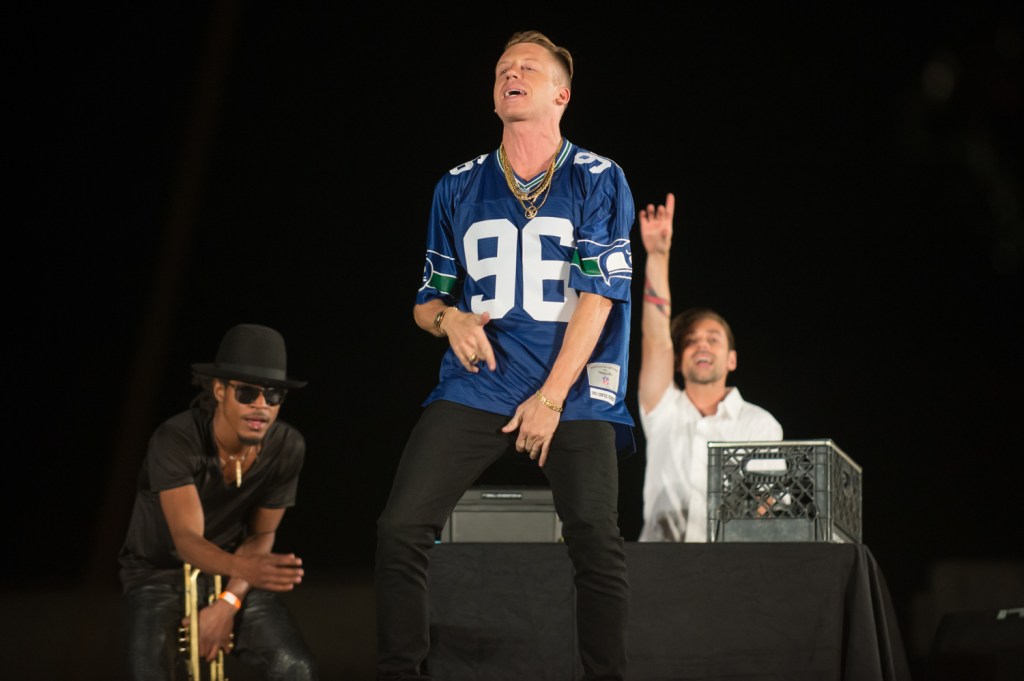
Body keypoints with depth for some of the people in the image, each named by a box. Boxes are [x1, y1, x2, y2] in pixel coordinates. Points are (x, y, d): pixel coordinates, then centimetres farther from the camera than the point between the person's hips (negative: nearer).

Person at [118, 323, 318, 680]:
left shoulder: (287, 448, -16)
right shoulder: (175, 440, -29)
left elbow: (261, 536, -4)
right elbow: (187, 540, -37)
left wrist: (228, 603, -19)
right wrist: (244, 567, -57)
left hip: (228, 574, 3)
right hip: (159, 572, -3)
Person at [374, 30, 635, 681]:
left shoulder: (598, 180, 4)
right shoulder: (460, 188, 13)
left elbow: (598, 295, -4)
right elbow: (428, 299, 20)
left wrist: (551, 397, -11)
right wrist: (449, 318, -5)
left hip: (573, 391, -2)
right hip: (477, 387, 3)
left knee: (597, 544, -16)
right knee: (401, 530, -12)